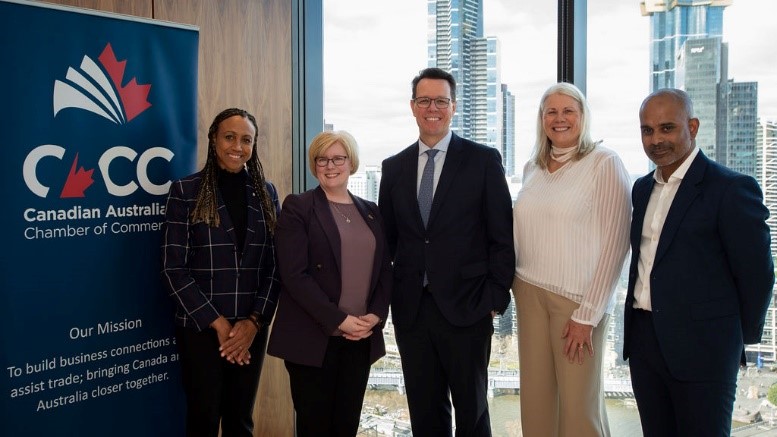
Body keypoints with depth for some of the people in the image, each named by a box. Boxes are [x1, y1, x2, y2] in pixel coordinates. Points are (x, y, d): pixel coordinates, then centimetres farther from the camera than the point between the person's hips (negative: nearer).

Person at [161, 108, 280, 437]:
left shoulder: (266, 193, 6)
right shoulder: (186, 191, -4)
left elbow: (274, 265, 4)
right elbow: (174, 269, -8)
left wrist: (254, 321, -7)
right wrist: (218, 323, -12)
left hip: (251, 328, 3)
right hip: (201, 329, -3)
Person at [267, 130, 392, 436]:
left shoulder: (370, 212, 13)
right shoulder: (297, 207, -2)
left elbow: (384, 270, 12)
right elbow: (294, 274, -11)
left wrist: (376, 315, -5)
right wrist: (338, 320, -16)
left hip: (361, 339, 4)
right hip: (313, 338, -4)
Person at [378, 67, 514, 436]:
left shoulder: (483, 160, -1)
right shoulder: (394, 167, 9)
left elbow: (502, 236, -3)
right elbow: (387, 237, 12)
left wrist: (496, 298, -7)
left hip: (465, 307, -3)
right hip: (410, 309, 3)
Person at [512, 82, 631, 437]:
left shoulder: (604, 163, -7)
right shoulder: (532, 168, 10)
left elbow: (614, 243, -10)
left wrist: (587, 314, -12)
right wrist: (515, 285, 6)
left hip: (578, 299, -5)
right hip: (530, 293, 5)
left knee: (579, 404, 3)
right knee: (535, 398, 9)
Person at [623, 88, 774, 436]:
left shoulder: (732, 188, -10)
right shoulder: (642, 188, 11)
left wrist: (740, 338, 1)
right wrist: (638, 320, 10)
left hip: (701, 347, -6)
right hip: (642, 341, 6)